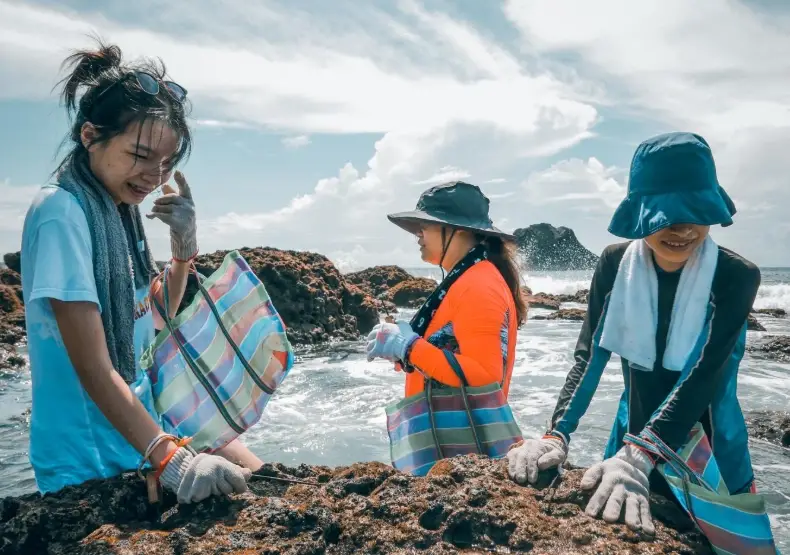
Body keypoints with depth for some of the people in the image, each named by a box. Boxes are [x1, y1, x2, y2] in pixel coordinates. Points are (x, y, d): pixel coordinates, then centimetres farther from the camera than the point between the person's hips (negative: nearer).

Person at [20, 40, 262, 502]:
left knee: (261, 483, 8)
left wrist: (184, 244, -4)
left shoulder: (122, 207, 3)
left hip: (146, 414, 7)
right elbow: (94, 368, -25)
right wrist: (171, 460, -30)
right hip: (95, 460, -7)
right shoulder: (62, 212, -20)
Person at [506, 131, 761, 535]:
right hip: (634, 434, 2)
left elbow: (703, 376, -28)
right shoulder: (615, 265, -12)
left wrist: (637, 458, -41)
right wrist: (557, 434, -29)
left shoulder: (736, 276, -18)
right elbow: (589, 355, -15)